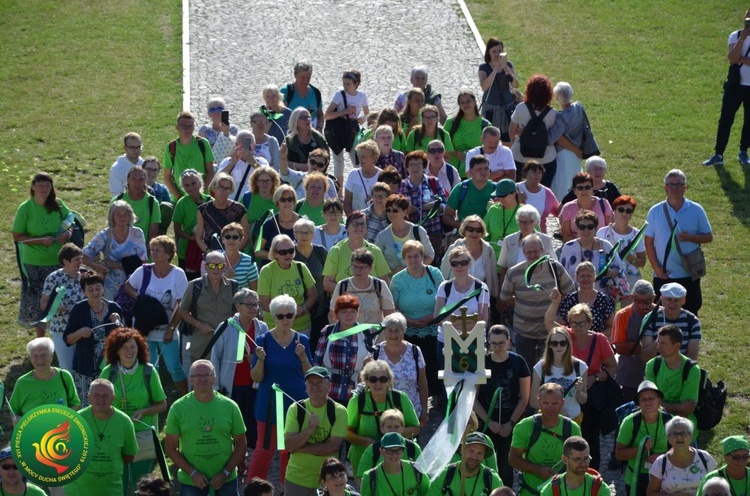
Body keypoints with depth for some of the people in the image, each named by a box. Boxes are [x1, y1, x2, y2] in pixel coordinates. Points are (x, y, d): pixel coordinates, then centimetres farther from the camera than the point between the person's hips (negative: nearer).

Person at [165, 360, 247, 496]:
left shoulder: (230, 407, 0)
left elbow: (241, 445, 3)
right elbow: (170, 447, -1)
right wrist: (192, 473, -11)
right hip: (190, 483, -1)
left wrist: (226, 473, -9)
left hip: (226, 481, 1)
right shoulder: (178, 408, -3)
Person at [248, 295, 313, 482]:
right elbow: (256, 378, -5)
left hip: (296, 402, 2)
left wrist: (303, 357, -13)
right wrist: (260, 360, -24)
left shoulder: (302, 340, 1)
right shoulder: (263, 340, -6)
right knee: (264, 449, 0)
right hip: (270, 404, -2)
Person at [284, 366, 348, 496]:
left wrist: (300, 448, -14)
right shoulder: (296, 409, -1)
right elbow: (289, 445, -10)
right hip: (297, 479, 1)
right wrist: (310, 429, -24)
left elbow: (333, 447, -14)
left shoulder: (339, 411, -5)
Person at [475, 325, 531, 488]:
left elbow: (524, 398, 0)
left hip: (510, 425, 0)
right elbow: (473, 399, -1)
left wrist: (511, 423, -7)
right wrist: (489, 422, -9)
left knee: (506, 467, 4)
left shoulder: (518, 362, -4)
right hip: (486, 424, 0)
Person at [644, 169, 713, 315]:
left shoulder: (696, 210, 0)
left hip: (689, 275, -1)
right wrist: (656, 267, -6)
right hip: (663, 275, 1)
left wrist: (690, 237, -16)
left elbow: (709, 237, 3)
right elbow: (649, 242, 3)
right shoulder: (655, 211, 1)